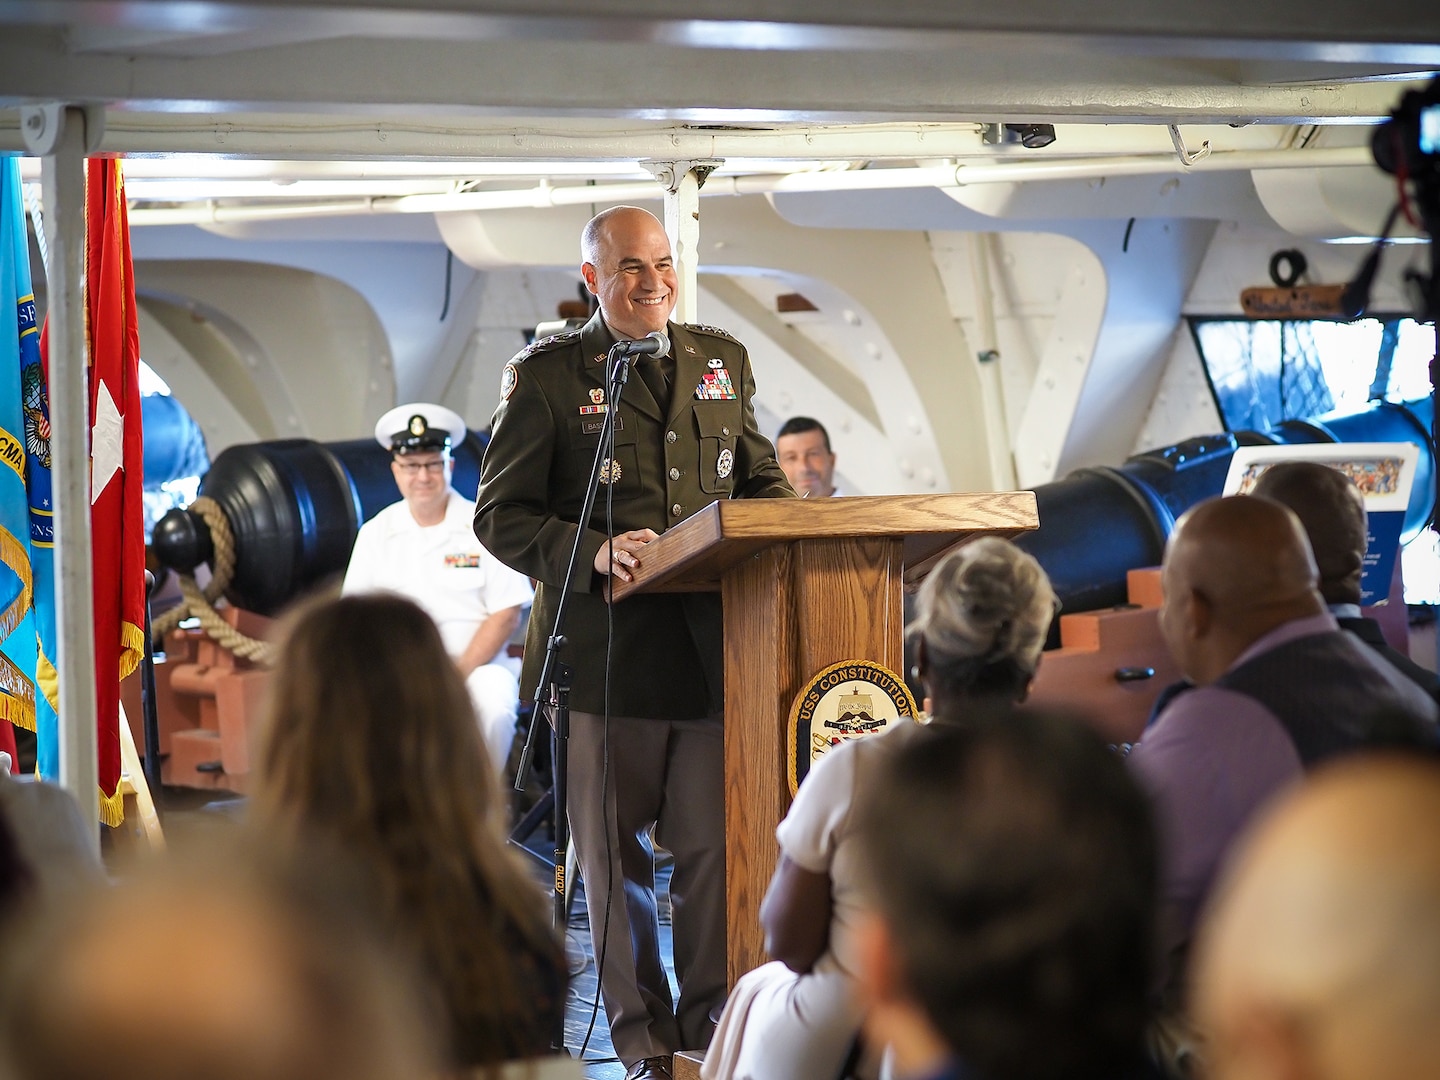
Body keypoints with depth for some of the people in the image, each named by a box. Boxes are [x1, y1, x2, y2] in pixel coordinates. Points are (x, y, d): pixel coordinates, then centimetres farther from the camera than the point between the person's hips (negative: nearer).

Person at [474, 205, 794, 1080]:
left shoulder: (723, 360, 14)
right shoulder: (548, 375, 0)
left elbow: (761, 478, 24)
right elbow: (500, 514, -2)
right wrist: (594, 554, -17)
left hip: (715, 644, 3)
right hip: (607, 653, -3)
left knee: (719, 847, 1)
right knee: (616, 857, 5)